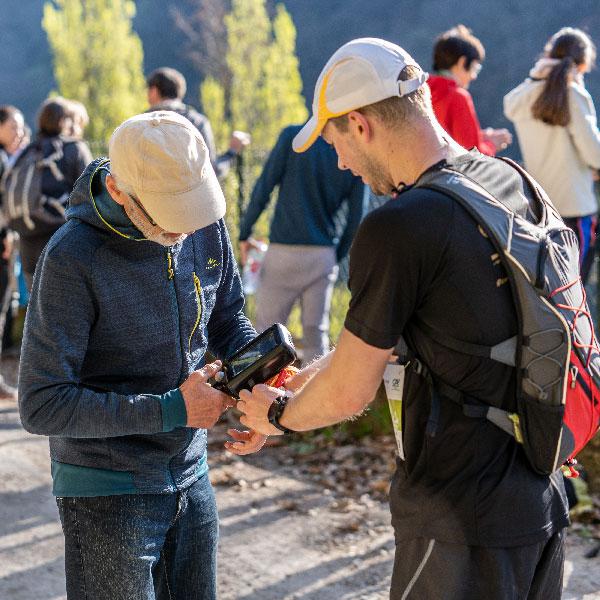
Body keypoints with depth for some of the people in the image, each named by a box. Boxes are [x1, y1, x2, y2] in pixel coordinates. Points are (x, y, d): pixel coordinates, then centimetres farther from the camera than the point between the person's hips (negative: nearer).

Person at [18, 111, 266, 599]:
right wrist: (172, 410, -24)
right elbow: (43, 405, -21)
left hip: (191, 479, 6)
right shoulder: (72, 259, -22)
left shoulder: (205, 225, -5)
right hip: (108, 493, -6)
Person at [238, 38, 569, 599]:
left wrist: (278, 415, 6)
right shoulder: (512, 182, 4)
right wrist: (315, 372, 19)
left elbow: (349, 394, -13)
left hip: (461, 521, -8)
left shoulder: (397, 230, -21)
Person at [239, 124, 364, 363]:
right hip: (324, 254, 3)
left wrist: (245, 233, 4)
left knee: (267, 329, 4)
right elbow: (354, 220, 5)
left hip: (284, 251, -3)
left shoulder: (292, 136, -6)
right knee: (316, 334, 10)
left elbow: (263, 190, -7)